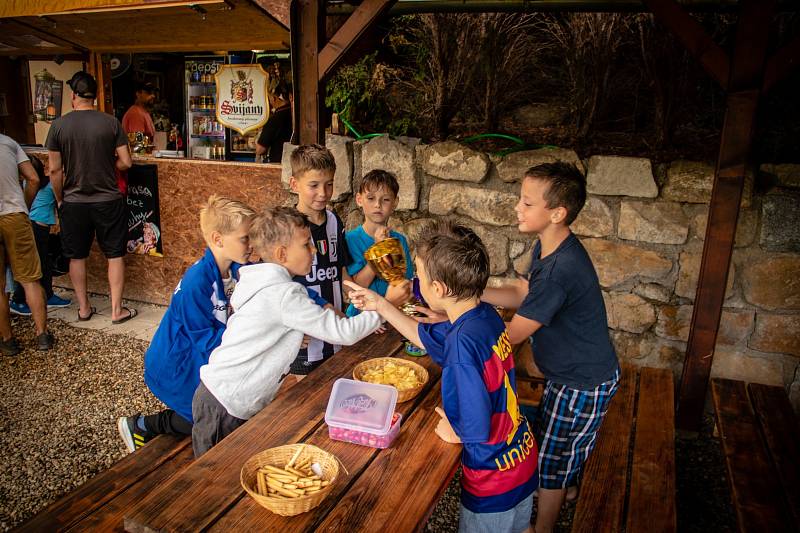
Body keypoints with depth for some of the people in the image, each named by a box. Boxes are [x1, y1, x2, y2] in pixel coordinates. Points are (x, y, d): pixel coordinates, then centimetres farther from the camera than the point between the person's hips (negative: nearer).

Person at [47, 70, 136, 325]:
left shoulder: (59, 125, -6)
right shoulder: (111, 122, -8)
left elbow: (55, 170, -3)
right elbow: (125, 162, -6)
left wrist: (59, 200, 10)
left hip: (74, 202, 1)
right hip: (108, 200, -1)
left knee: (77, 256, 15)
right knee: (115, 255, 9)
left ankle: (84, 308, 24)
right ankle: (117, 310, 11)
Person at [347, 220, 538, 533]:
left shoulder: (462, 342, -35)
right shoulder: (486, 315, -8)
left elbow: (475, 429, -35)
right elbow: (425, 337, 9)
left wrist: (451, 430, -13)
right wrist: (380, 305, 10)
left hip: (493, 482, -7)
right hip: (523, 457, 7)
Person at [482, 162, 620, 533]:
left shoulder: (561, 270, -37)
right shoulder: (547, 247, -6)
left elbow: (512, 334, -30)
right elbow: (522, 294, 5)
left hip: (582, 382, -9)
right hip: (574, 371, 9)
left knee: (550, 454, 11)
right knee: (567, 443, 32)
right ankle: (568, 485, 60)